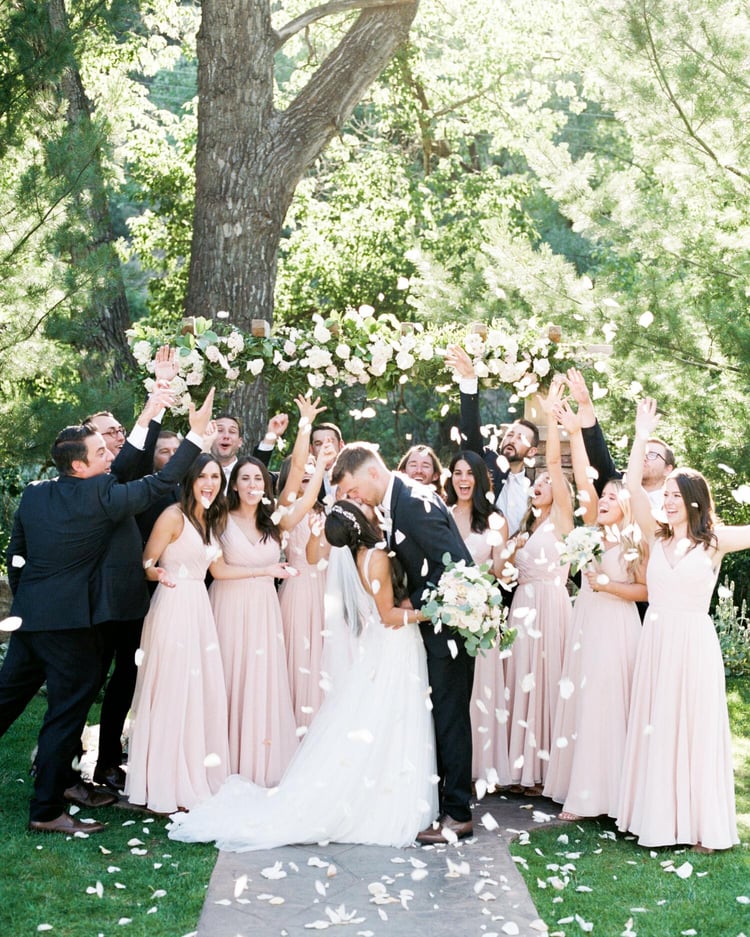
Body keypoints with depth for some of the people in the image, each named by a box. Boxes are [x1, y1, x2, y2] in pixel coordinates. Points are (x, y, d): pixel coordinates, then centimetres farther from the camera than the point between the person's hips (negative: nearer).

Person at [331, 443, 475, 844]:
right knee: (434, 714, 14)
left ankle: (458, 814, 6)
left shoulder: (416, 503, -21)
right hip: (431, 619, 10)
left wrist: (411, 606, -20)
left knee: (449, 714, -3)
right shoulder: (395, 502, 8)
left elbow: (454, 564, -25)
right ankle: (434, 801, 25)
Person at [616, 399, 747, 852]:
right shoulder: (657, 537, 6)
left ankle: (700, 823, 10)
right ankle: (659, 815, 17)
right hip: (656, 641, 4)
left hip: (695, 642, -3)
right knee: (656, 727, 8)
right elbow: (633, 487, -2)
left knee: (696, 727, 3)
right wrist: (642, 438, -5)